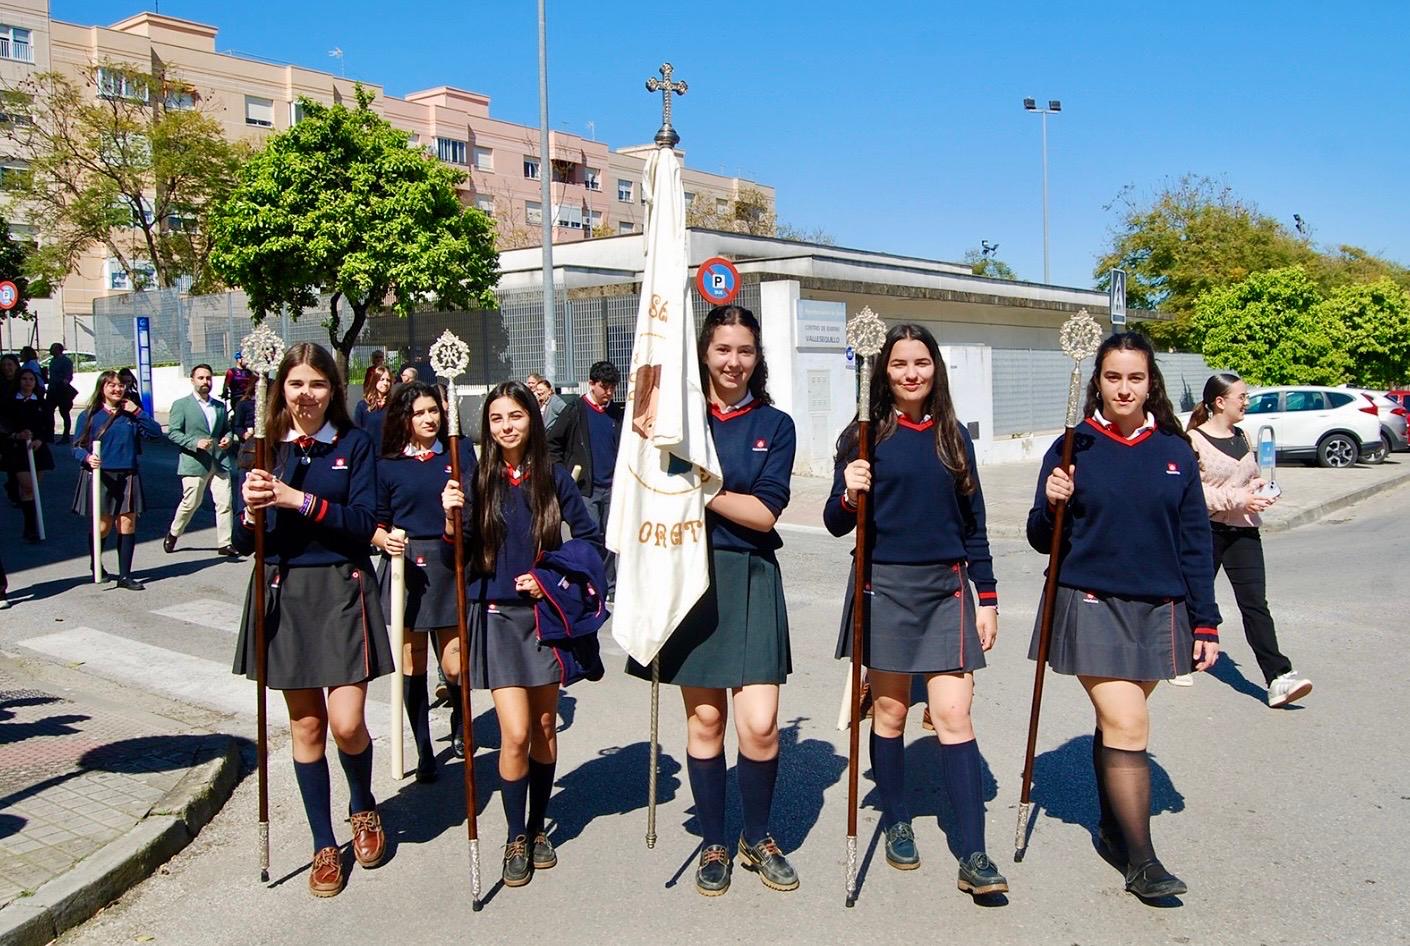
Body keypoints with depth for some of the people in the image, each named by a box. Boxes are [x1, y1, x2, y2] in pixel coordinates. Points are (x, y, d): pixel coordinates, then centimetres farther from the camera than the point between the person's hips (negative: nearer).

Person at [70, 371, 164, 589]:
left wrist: (137, 411, -10)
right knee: (102, 526, 2)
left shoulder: (130, 415, 7)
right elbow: (78, 447, -1)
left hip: (127, 477, 2)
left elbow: (155, 433, -4)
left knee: (128, 525, 0)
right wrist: (87, 458, -21)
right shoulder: (89, 416, 1)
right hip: (100, 477, -2)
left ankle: (125, 575, 7)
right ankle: (96, 567, 29)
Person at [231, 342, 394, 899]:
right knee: (306, 724, 9)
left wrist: (298, 500, -21)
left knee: (346, 723, -8)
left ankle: (363, 807, 25)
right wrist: (253, 511, -18)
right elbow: (243, 543, 3)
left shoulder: (355, 445, -1)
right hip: (284, 595, 3)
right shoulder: (266, 450, 6)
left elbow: (364, 524, -12)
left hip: (341, 591, -2)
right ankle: (324, 847, 23)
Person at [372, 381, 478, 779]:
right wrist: (386, 540, -14)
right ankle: (424, 751, 20)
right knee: (412, 663, 6)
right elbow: (375, 524, 6)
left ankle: (459, 724, 32)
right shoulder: (386, 465, 3)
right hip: (406, 567, 0)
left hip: (451, 567, 0)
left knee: (455, 665, -1)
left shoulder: (459, 452, 5)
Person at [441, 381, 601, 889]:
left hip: (545, 614, 2)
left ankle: (537, 829, 29)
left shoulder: (553, 479, -2)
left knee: (545, 728, 11)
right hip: (498, 616, -1)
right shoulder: (478, 481, -3)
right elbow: (462, 558, -2)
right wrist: (452, 520, -20)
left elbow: (590, 538, 5)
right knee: (516, 734, -8)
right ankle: (515, 839, 11)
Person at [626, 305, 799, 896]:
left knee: (759, 724, -5)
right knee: (704, 718, 7)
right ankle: (714, 845, 25)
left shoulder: (775, 425, 4)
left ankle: (758, 839, 19)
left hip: (750, 582, 0)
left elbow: (765, 512, -7)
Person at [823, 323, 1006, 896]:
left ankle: (973, 857, -2)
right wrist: (849, 496, -21)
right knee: (889, 711, 8)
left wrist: (987, 596, 7)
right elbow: (837, 525, 0)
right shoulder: (865, 436, 0)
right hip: (885, 587, -1)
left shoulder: (954, 436, 8)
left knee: (954, 715, -4)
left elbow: (973, 524, 11)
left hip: (946, 588, 2)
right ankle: (897, 825, 27)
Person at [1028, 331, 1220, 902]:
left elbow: (1195, 543, 7)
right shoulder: (1074, 449, -2)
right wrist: (1052, 505, -19)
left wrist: (1205, 621, 4)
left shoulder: (1175, 452, 5)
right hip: (1092, 605, -3)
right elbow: (1043, 540, 2)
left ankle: (1111, 828, 31)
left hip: (1158, 608, 3)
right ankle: (1140, 860, 0)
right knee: (1127, 725, -9)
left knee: (1117, 721, 13)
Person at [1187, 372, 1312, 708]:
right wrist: (1236, 499, -19)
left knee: (1255, 603, -6)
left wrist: (1262, 492, 3)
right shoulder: (1194, 441, -9)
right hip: (1207, 532, -5)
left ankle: (1278, 678, -13)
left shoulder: (1242, 437, 13)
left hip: (1243, 531, 5)